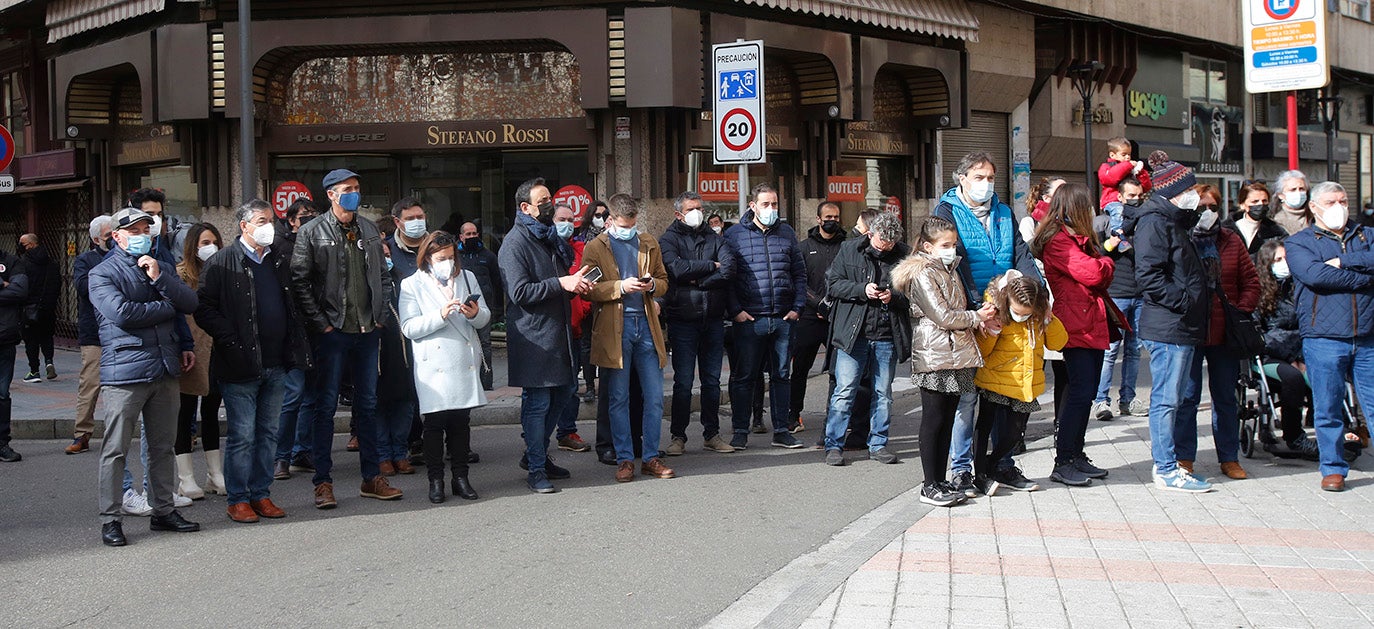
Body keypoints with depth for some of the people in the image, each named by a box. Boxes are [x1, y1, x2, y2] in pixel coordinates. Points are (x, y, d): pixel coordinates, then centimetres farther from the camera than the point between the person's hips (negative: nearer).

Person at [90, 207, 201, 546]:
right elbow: (121, 312, -16)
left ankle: (163, 511, 21)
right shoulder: (103, 273, 0)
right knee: (115, 449, -2)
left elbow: (190, 304, 5)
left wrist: (158, 278, -9)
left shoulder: (161, 267, 18)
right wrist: (168, 308, -4)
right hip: (124, 372, -5)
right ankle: (110, 519, 4)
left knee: (163, 447, 11)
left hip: (165, 369, 6)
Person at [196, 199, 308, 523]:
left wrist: (295, 345, 10)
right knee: (242, 435, -2)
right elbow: (204, 308, -8)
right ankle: (238, 499, 8)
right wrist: (231, 342, -15)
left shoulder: (280, 259, 12)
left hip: (276, 364, 6)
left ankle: (261, 495, 20)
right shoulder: (222, 262, -5)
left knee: (268, 433, 11)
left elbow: (291, 304, 23)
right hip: (241, 366, -6)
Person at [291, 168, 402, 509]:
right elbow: (299, 282, -8)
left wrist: (381, 315, 6)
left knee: (368, 404, 10)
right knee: (325, 406, 0)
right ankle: (323, 482, 6)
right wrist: (320, 323, -13)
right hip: (332, 331, -5)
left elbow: (383, 276, 17)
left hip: (367, 331, 5)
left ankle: (371, 478, 18)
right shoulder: (312, 232, -4)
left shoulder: (369, 231, 12)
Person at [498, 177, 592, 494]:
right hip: (532, 335, -9)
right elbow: (520, 292, -19)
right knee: (537, 402, -4)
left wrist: (576, 284, 9)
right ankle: (536, 469, 3)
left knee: (560, 394, 13)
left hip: (558, 333, 9)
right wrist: (561, 283, -23)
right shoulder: (515, 242, -11)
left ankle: (536, 454, 27)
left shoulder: (550, 238, 18)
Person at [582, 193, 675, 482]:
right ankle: (624, 459, 11)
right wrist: (621, 286, -17)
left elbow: (664, 282, 18)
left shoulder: (649, 244, 14)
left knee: (654, 397, 2)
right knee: (619, 399, 3)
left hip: (646, 326, 3)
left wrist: (652, 285, -5)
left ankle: (651, 458, 12)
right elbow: (589, 290, -4)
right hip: (613, 329, -3)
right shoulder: (595, 248, 3)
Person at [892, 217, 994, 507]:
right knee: (934, 420, -5)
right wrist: (977, 317, -6)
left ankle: (941, 481, 16)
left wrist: (982, 314, 6)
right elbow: (943, 316, -15)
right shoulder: (922, 274, -10)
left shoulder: (950, 270, 19)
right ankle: (930, 486, -1)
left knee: (947, 419, 10)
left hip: (956, 354, 9)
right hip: (934, 356, -9)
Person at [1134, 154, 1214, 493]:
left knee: (1175, 398, 14)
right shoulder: (1154, 223, -11)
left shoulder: (1176, 222, 21)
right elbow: (1148, 275, -22)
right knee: (1166, 398, -5)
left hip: (1183, 328, 10)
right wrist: (1184, 300, -21)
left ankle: (1164, 460, 21)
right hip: (1167, 327, -10)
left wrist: (1200, 301, 15)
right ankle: (1167, 470, -1)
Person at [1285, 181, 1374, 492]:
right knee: (1327, 408, 2)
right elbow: (1315, 275, -13)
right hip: (1323, 338, -2)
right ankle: (1333, 468, 15)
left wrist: (1344, 261, -13)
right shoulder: (1298, 242, 6)